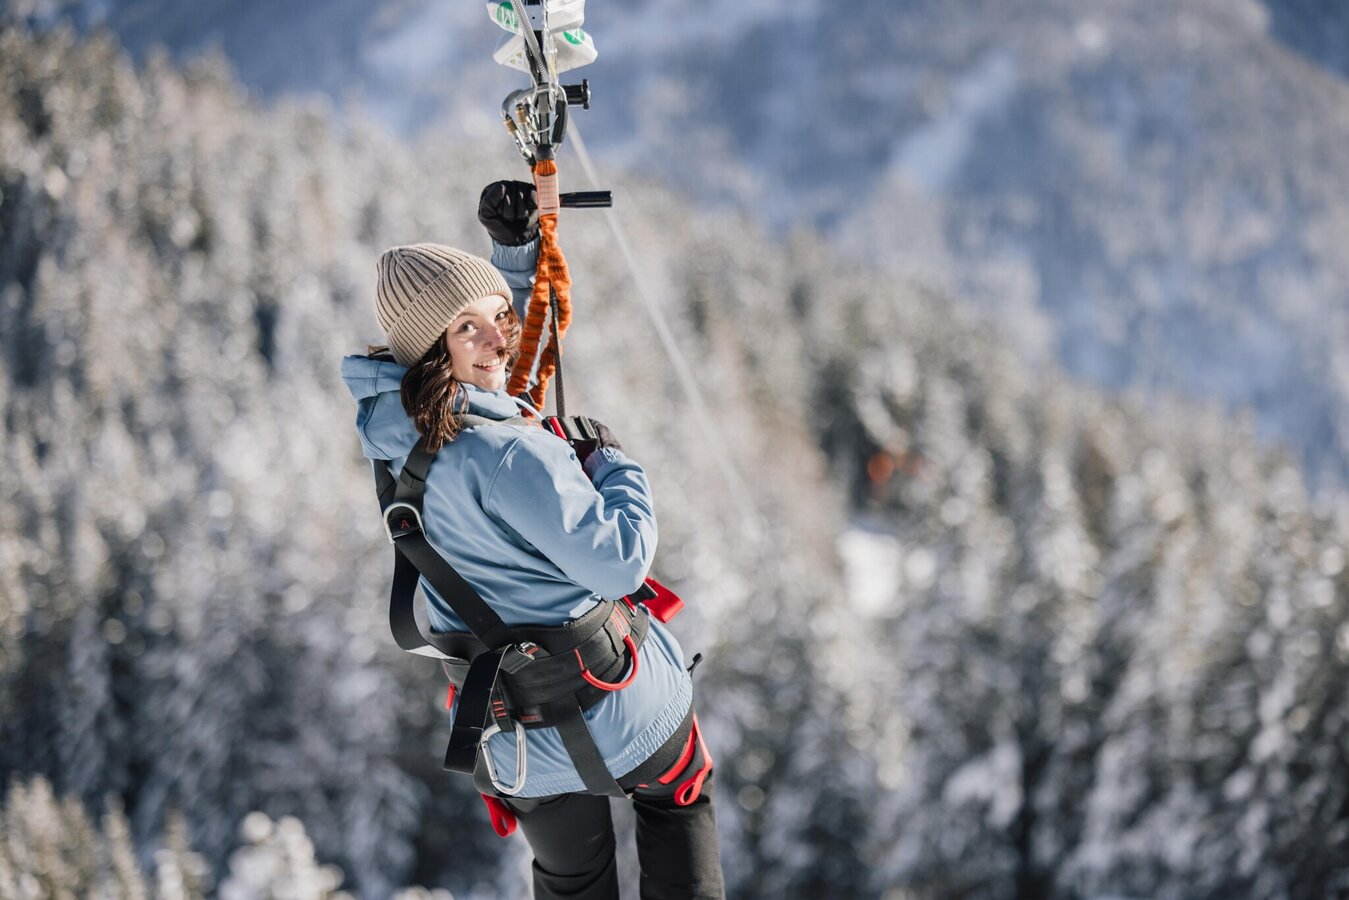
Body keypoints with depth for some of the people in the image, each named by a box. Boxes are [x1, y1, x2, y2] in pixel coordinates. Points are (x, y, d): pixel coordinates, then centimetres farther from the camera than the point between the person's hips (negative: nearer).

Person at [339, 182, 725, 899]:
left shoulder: (391, 425, -4)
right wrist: (616, 464, -11)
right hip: (622, 712, -6)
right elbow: (619, 563, -27)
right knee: (678, 801, 28)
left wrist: (516, 247, 4)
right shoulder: (508, 453, -30)